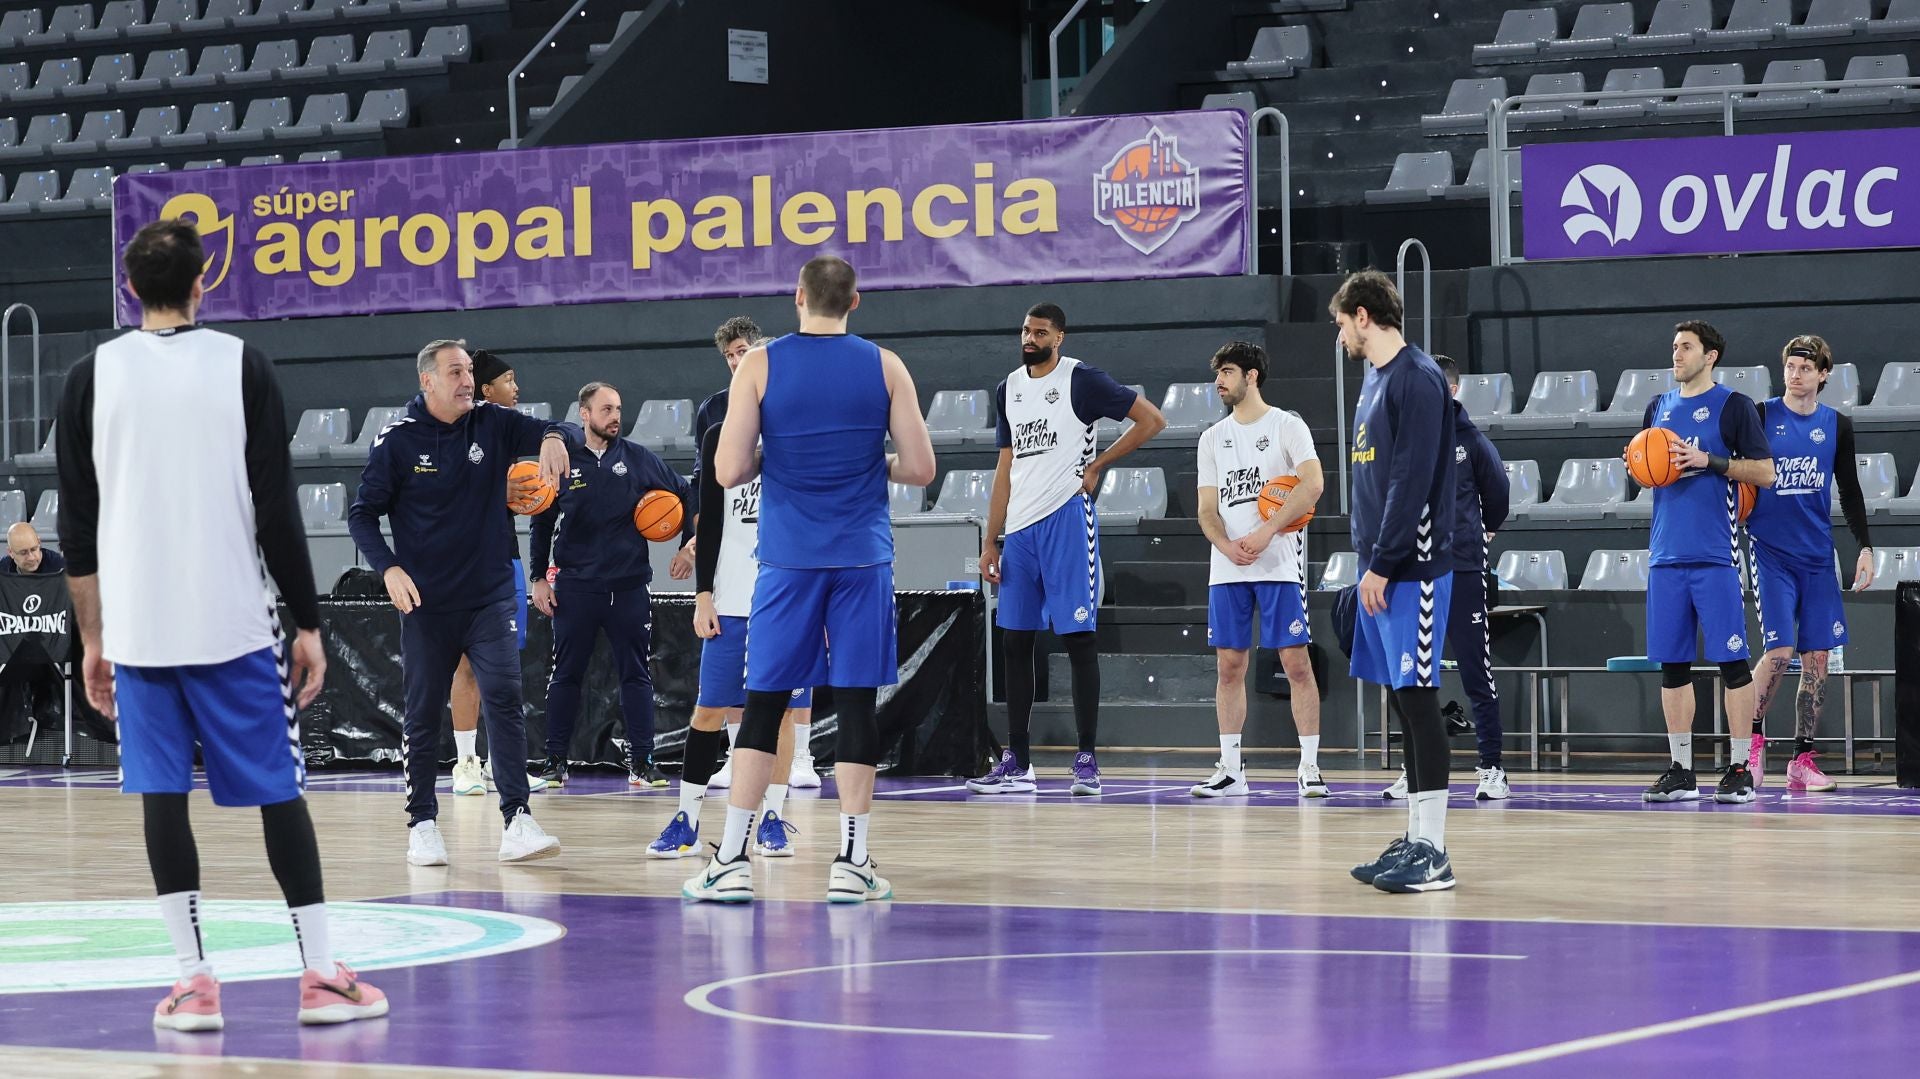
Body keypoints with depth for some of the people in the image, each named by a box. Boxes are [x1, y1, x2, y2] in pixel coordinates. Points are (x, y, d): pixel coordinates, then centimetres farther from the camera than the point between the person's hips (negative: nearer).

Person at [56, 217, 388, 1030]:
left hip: (136, 625, 1)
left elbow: (78, 527, 4)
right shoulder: (241, 366, -2)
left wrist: (94, 640, 12)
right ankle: (320, 974, 5)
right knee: (278, 792, 5)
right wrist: (308, 625, 2)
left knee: (161, 795, 5)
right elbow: (277, 512, -4)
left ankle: (194, 982, 1)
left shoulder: (92, 377, 3)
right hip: (234, 623, -1)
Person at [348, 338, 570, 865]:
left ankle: (517, 821, -14)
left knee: (504, 698, -12)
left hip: (490, 598, 1)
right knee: (423, 714, 5)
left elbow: (547, 431, -7)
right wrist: (388, 568, -15)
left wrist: (552, 438, -32)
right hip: (427, 603, -1)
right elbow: (362, 513, -1)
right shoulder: (398, 441, -4)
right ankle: (422, 825, 18)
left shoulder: (492, 424, 2)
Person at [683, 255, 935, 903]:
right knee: (856, 704, 3)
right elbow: (921, 468, 0)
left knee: (763, 705, 4)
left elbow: (728, 472, -6)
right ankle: (851, 865, 2)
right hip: (863, 557, 0)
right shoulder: (885, 368, 1)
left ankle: (732, 863, 3)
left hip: (788, 558, 0)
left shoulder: (759, 367, -2)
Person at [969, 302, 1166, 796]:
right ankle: (1017, 764, 12)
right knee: (1014, 640, 7)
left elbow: (1152, 419, -6)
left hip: (1066, 519, -7)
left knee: (1078, 638, -5)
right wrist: (991, 543, 14)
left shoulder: (1082, 380, -5)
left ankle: (1087, 760, -3)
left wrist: (1098, 464, -8)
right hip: (1021, 527, 7)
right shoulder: (1009, 389, 14)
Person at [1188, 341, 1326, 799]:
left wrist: (1266, 532, -20)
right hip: (1228, 570, 5)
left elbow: (1313, 483, -14)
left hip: (1280, 565, -5)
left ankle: (1309, 767, -4)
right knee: (1230, 666, 4)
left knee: (1296, 662, -6)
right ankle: (1230, 770, 8)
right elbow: (1207, 508, 11)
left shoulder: (1286, 426, 0)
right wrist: (1227, 546, -10)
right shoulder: (1213, 438, 15)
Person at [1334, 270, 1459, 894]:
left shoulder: (1417, 379, -13)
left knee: (1417, 696, -8)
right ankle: (1415, 839, 15)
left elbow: (1412, 480, -19)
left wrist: (1382, 564, -18)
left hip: (1412, 569, -9)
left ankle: (1433, 853, -7)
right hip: (1381, 568, 9)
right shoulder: (1375, 379, 17)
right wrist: (1370, 560, 15)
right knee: (1401, 699, 10)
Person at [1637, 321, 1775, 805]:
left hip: (1715, 556, -6)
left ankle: (1740, 769, -1)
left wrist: (1709, 461, -14)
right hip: (1666, 555, 6)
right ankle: (1680, 770, 11)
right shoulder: (1659, 407, 16)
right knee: (1672, 664, 6)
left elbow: (1765, 473, -4)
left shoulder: (1734, 406, -1)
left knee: (1731, 660, -5)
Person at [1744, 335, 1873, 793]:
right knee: (1779, 651, -12)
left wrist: (1865, 547, 7)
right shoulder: (1760, 416, -1)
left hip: (1817, 554, 3)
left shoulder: (1837, 425, 8)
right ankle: (1754, 738, 8)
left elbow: (1850, 491, 13)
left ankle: (1802, 759, 8)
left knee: (1817, 656, 1)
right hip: (1771, 552, -3)